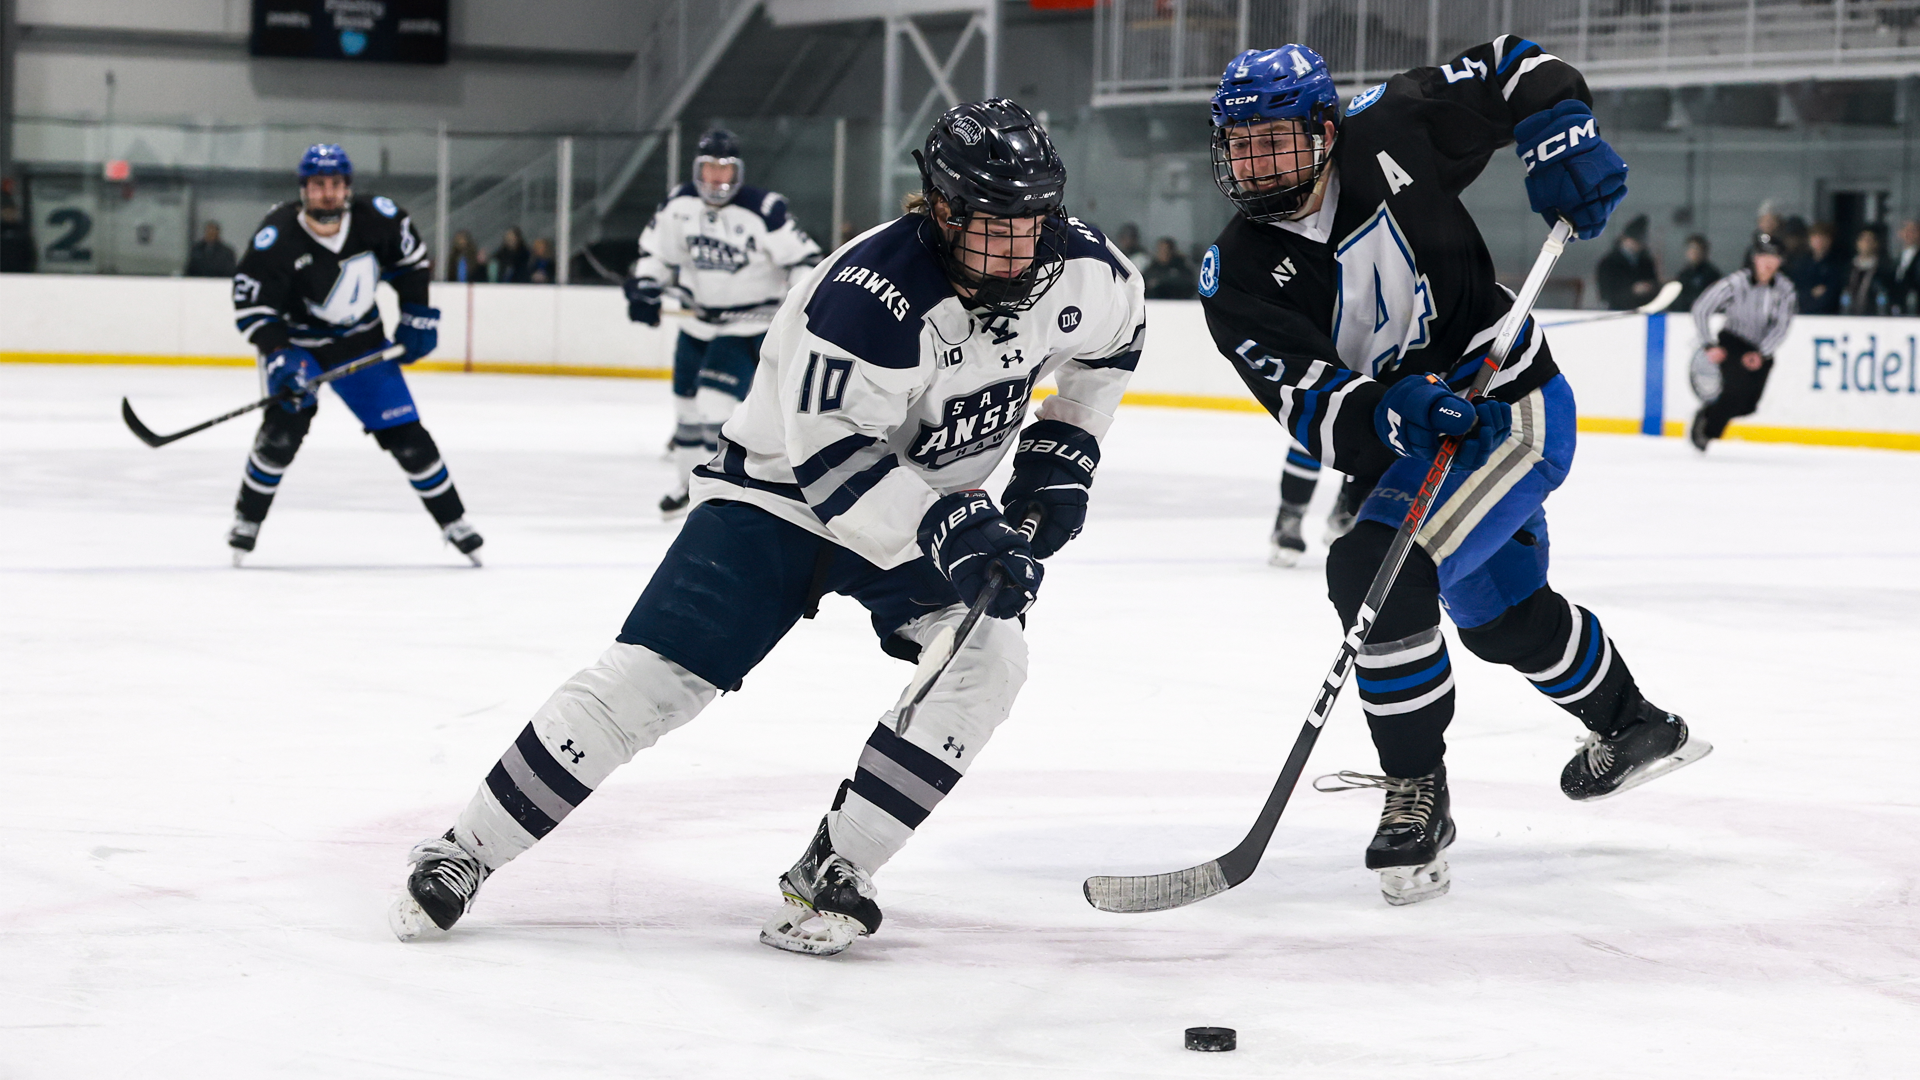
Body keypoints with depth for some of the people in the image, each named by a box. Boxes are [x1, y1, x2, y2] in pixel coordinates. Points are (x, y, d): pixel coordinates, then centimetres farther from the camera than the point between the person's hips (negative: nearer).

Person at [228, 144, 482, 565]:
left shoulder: (376, 219, -17)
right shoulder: (278, 237, -26)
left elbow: (412, 258, 3)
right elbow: (251, 304, -22)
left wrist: (417, 315, 0)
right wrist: (279, 356, -33)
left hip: (361, 342, 3)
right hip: (296, 341, -3)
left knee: (404, 432, 0)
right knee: (286, 422, -23)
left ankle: (453, 522, 14)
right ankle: (246, 522, -5)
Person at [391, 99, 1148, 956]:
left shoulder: (1079, 269, -13)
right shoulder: (874, 292, -33)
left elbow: (1110, 339, 11)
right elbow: (830, 453, -33)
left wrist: (1062, 453, 3)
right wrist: (948, 528, -39)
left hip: (933, 499, 5)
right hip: (783, 490, -5)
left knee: (985, 659, -20)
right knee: (654, 676, -13)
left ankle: (829, 874, -9)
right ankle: (463, 853, -1)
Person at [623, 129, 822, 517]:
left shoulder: (764, 210, -20)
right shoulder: (679, 204, -4)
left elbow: (802, 258, -17)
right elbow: (658, 249, 11)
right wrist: (645, 288, -2)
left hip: (749, 323, -6)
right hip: (699, 320, 6)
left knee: (716, 403, -20)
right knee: (686, 403, 17)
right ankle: (687, 482, 39)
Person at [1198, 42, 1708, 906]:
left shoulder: (1389, 134, -16)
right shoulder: (1238, 279, -13)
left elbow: (1515, 71, -3)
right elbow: (1312, 412, -24)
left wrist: (1562, 139, -21)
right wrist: (1385, 413, -44)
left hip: (1511, 406, -6)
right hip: (1405, 445, 6)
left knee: (1375, 569, -26)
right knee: (1503, 615, 26)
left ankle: (1416, 796, -15)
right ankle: (1635, 730, 54)